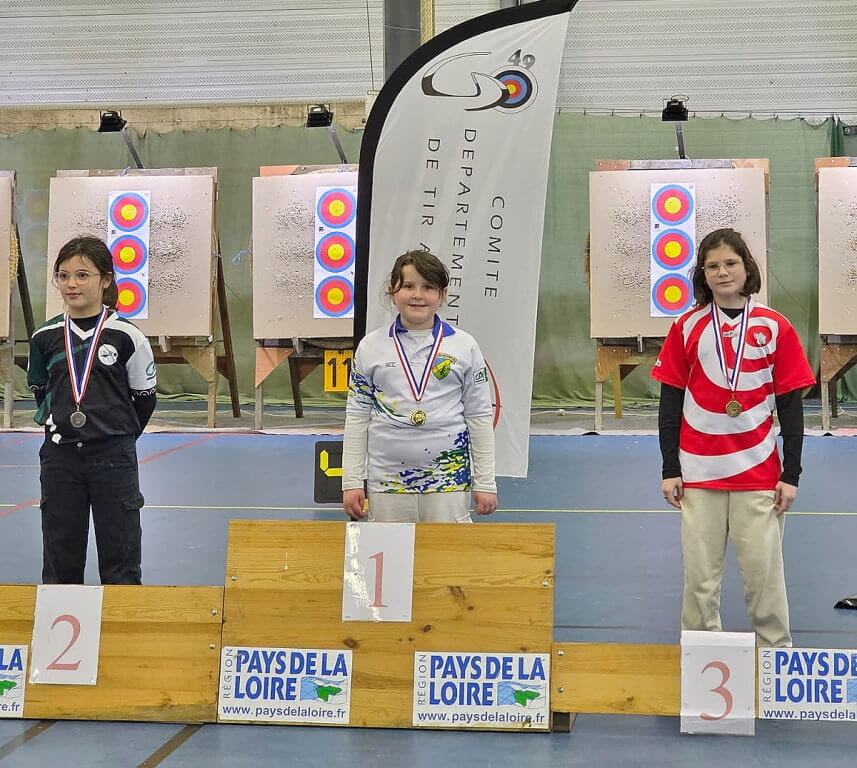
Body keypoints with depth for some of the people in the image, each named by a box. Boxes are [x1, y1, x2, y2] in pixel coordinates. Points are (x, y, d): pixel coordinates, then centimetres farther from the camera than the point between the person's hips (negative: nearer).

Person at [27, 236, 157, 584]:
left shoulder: (126, 336, -7)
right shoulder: (44, 337, 2)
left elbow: (145, 397, 3)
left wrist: (119, 436, 7)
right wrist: (59, 426, 11)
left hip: (114, 457, -3)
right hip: (59, 456, 3)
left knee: (120, 559, 3)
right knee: (59, 561, 10)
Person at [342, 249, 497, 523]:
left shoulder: (464, 346, 2)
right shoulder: (370, 347, 4)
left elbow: (479, 416, 5)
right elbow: (357, 416, 7)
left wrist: (485, 484, 3)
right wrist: (351, 483, 3)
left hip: (449, 478, -1)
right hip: (387, 479, 1)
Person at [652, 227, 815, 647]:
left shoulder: (775, 328, 1)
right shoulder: (687, 327, 3)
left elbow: (791, 405, 2)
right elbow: (670, 401, 6)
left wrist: (791, 475, -1)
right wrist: (669, 469, 2)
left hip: (758, 472, -1)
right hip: (699, 471, 1)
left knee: (763, 569, 2)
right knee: (700, 572, 5)